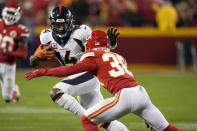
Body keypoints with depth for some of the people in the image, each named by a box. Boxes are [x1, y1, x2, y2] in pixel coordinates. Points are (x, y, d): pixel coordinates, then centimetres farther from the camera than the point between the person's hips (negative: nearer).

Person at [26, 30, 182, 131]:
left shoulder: (95, 57, 8)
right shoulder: (118, 56, 28)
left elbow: (70, 70, 2)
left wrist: (42, 72, 7)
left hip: (125, 96, -6)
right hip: (141, 92, 6)